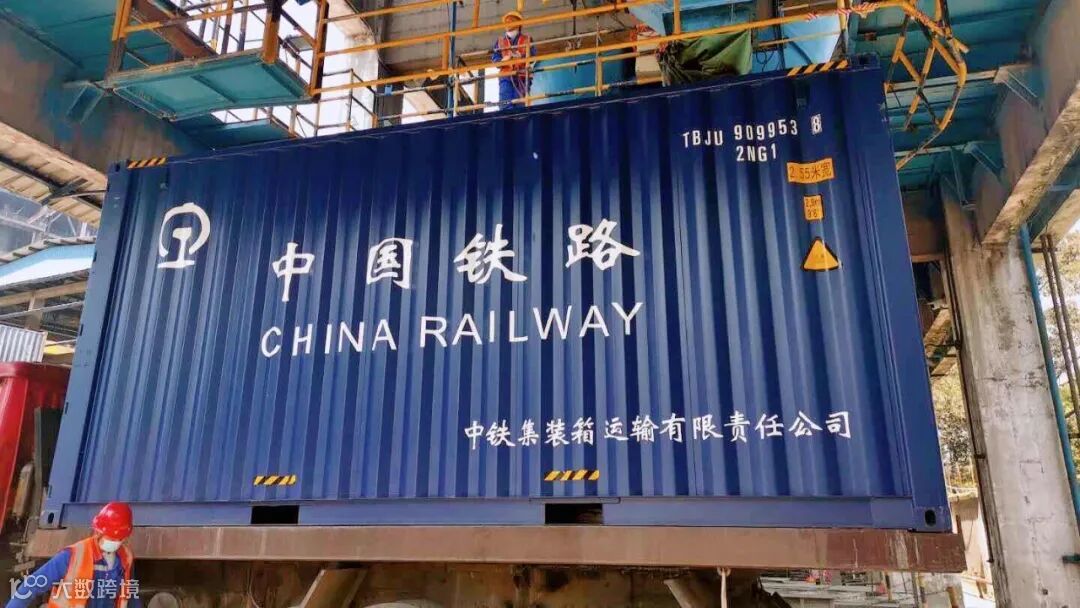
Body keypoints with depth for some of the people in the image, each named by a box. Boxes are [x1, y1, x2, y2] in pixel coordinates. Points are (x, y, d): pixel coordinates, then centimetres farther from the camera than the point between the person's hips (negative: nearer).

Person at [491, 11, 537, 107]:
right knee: (505, 104, -13)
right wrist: (503, 60, -11)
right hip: (505, 76, 1)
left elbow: (532, 55, 3)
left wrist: (521, 56, -17)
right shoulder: (500, 41, 23)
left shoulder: (527, 39, 18)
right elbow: (494, 58, 12)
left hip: (522, 76, -1)